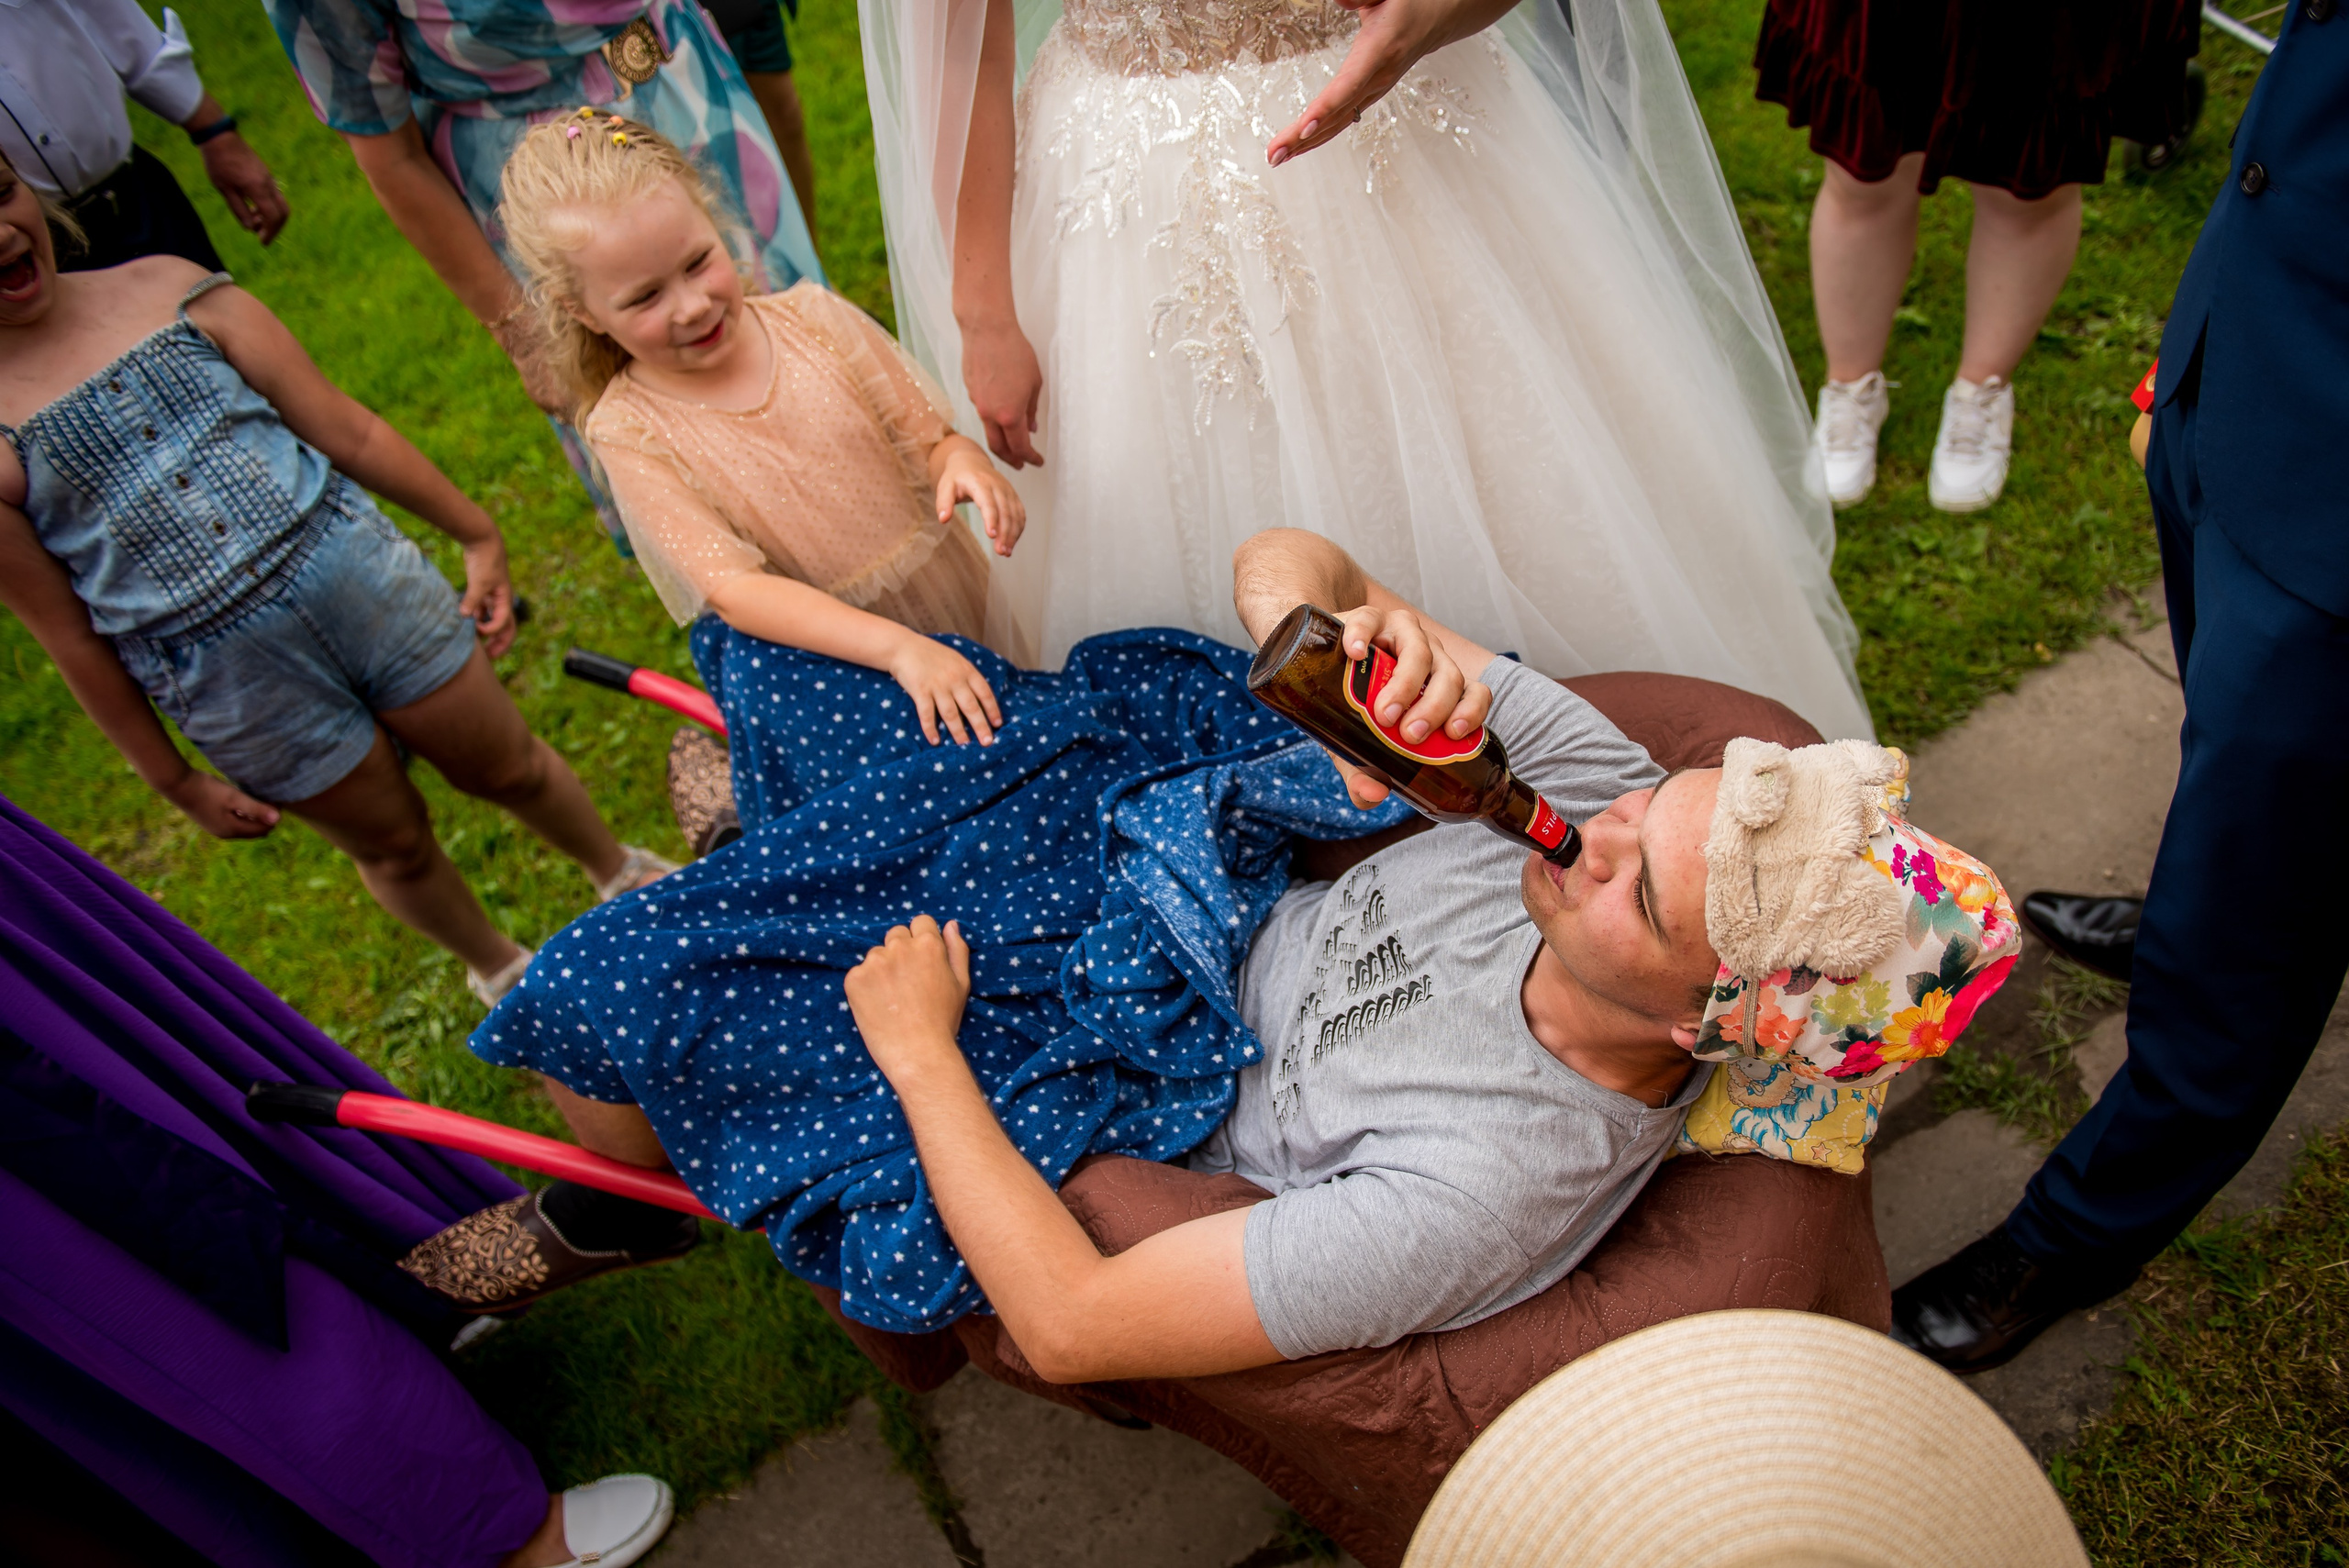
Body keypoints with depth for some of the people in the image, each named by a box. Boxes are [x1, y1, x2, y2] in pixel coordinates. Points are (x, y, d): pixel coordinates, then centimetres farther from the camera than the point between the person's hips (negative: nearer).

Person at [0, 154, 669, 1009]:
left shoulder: (165, 290, -3)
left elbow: (344, 428, 1)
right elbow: (71, 637, -4)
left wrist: (476, 534, 5)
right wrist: (175, 780, 2)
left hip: (361, 576, 2)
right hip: (226, 677, -1)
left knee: (508, 768, 15)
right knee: (394, 844, 17)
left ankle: (619, 871, 45)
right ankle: (500, 969, 46)